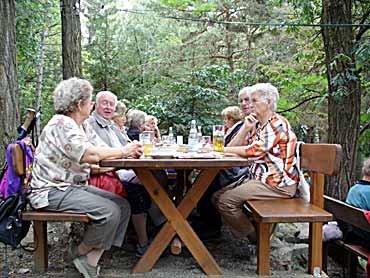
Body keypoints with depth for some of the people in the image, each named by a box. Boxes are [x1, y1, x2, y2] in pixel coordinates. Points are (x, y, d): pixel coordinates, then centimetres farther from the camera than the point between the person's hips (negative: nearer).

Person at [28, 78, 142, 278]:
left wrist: (124, 153, -1)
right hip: (52, 191, -10)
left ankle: (91, 260, 0)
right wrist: (123, 151, -15)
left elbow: (86, 160, 9)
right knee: (110, 211, -24)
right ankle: (79, 253, 3)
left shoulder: (73, 125, 15)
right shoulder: (61, 124, -17)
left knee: (123, 205, -2)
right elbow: (90, 155, -29)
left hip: (73, 186, 10)